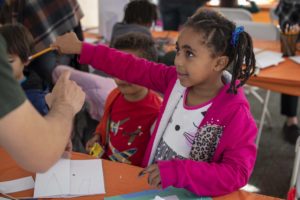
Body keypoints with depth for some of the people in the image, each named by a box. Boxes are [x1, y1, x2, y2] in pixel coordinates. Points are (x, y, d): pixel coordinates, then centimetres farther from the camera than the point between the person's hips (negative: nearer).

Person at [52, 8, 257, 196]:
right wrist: (81, 49, 3)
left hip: (187, 194, -3)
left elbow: (237, 173, -25)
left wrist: (177, 172, -31)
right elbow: (133, 68, 0)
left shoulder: (234, 112, -21)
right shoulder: (177, 79, -6)